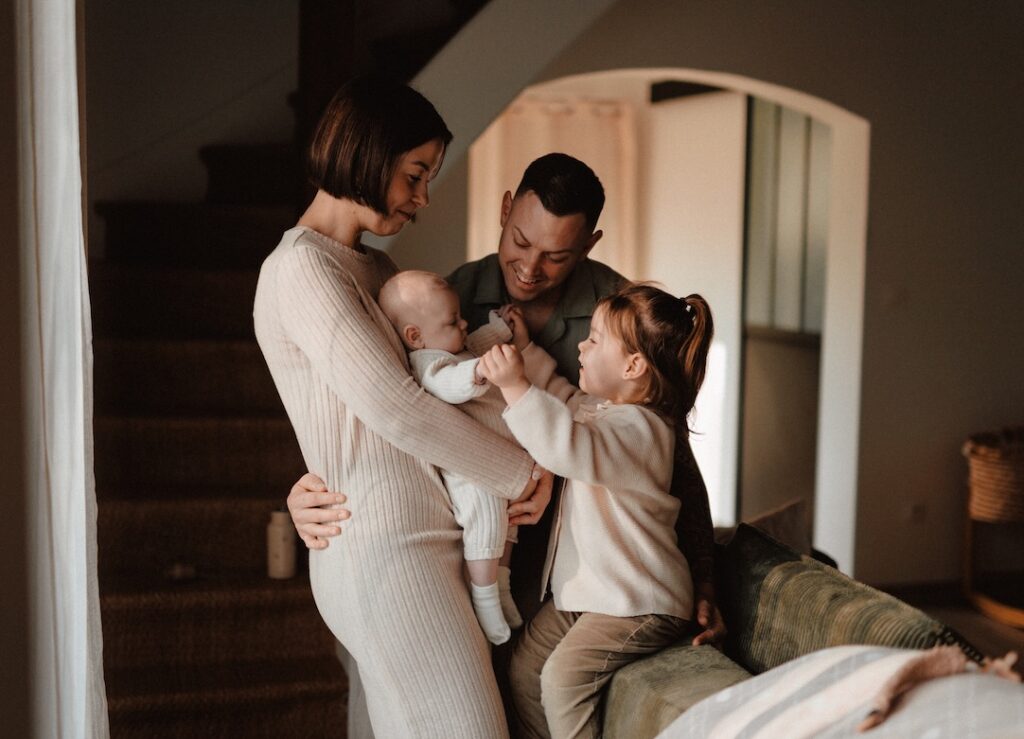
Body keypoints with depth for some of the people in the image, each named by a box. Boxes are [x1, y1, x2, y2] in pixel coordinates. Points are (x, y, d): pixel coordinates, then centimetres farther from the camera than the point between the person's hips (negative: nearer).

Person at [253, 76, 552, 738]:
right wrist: (522, 473, -9)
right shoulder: (301, 268, -11)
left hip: (427, 543, 9)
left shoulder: (377, 269, 19)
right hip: (385, 552, -9)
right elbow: (396, 408, -19)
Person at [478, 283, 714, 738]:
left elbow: (571, 448, -43)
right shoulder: (600, 407, 7)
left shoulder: (641, 427, -25)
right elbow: (564, 404, 28)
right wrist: (527, 353, 16)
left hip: (638, 599, -10)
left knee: (564, 675, -22)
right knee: (525, 666, 7)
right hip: (586, 585, 10)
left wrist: (515, 386, -42)